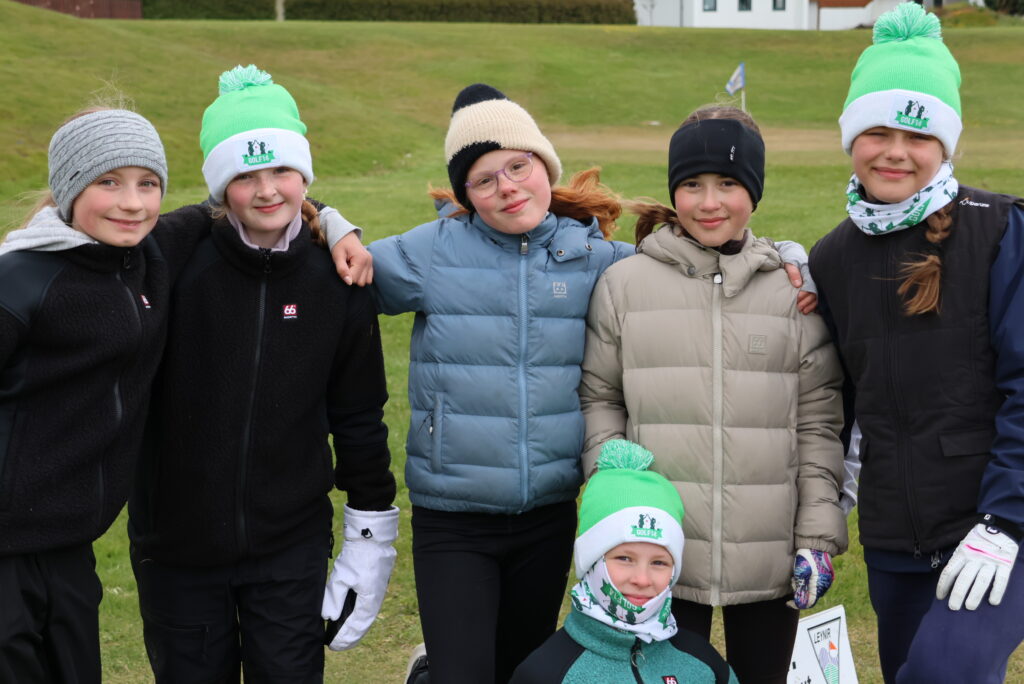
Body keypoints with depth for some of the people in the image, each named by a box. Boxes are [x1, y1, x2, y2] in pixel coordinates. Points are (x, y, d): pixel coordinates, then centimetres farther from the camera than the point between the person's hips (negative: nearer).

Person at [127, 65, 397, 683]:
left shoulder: (336, 281, -2)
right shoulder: (176, 264, -11)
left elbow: (360, 417, 6)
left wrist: (371, 539, 7)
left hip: (291, 546, 1)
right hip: (177, 544, -1)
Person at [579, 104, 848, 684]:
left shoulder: (793, 289, 3)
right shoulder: (625, 283, 2)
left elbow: (818, 421, 4)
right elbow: (600, 399, 5)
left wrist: (819, 535, -1)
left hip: (770, 553, 1)